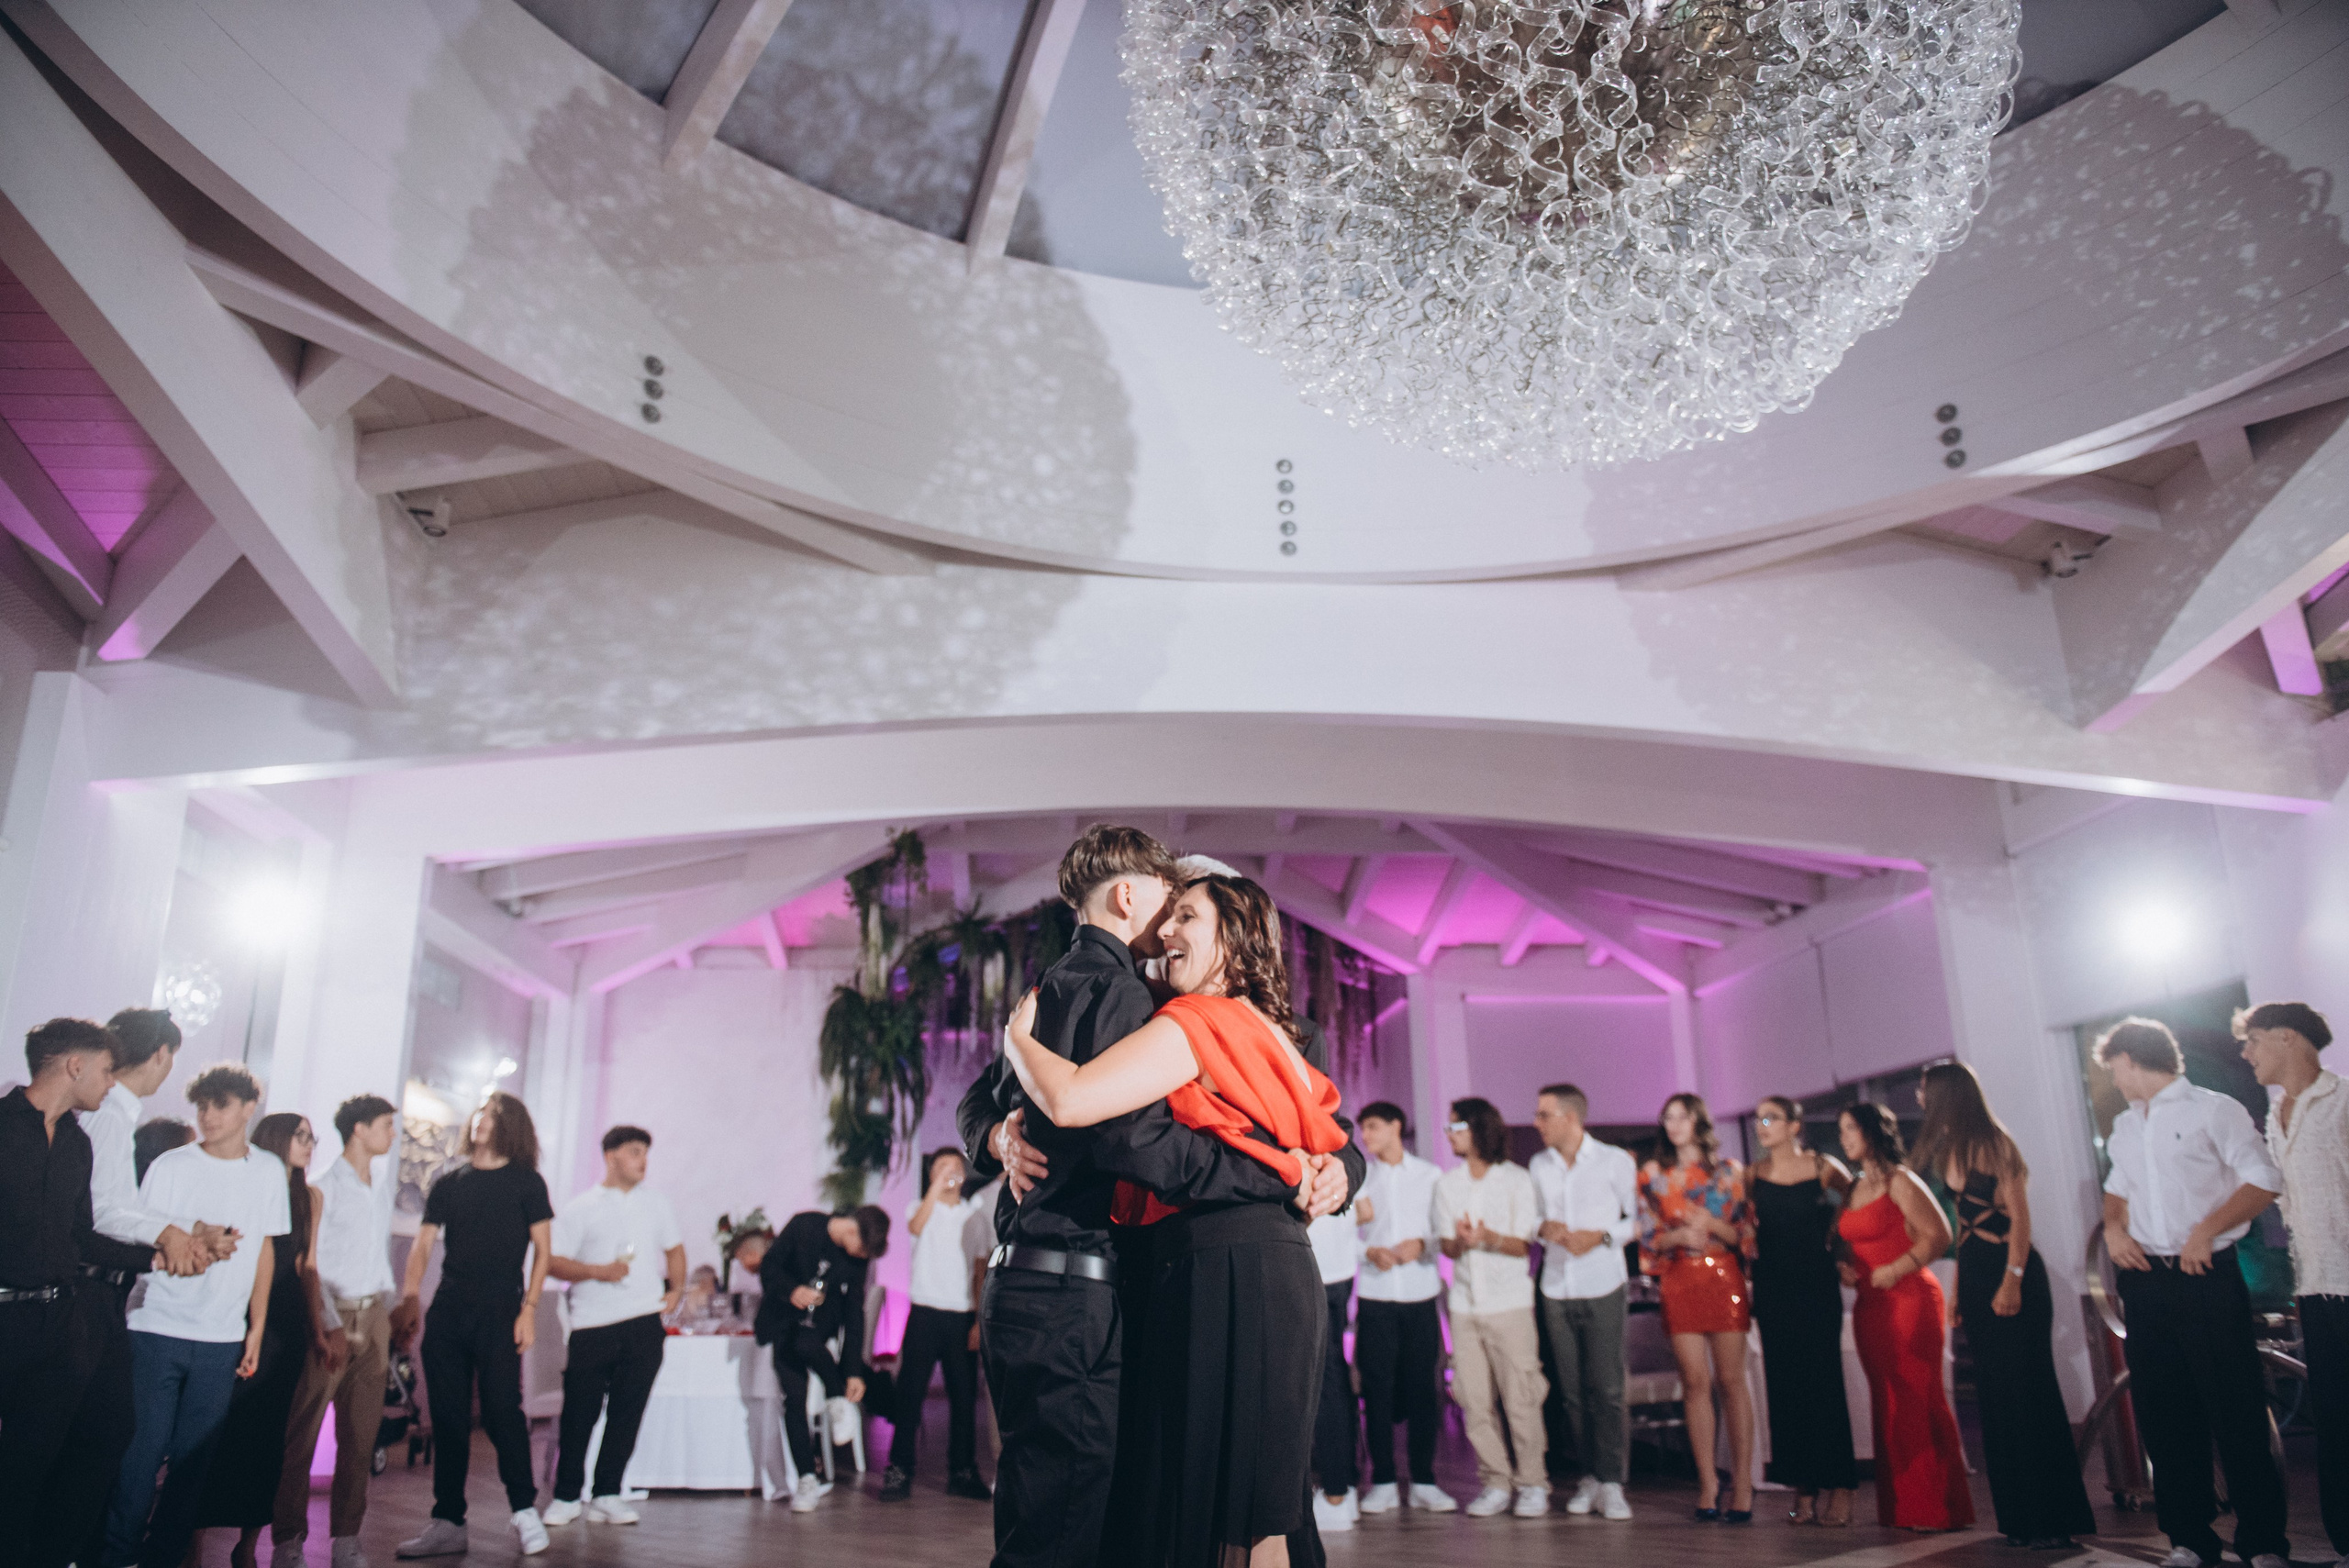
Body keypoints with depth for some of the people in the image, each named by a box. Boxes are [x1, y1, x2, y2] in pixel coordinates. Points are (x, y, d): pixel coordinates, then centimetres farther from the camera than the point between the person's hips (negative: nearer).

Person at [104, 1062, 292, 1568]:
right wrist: (177, 1253, -18)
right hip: (157, 1330, -2)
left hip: (222, 1339, 2)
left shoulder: (268, 1171, 5)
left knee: (194, 1456, 4)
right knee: (143, 1448, -2)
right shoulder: (170, 1167, -1)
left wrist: (256, 1331, 11)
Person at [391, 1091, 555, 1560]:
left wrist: (529, 1308, -8)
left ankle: (525, 1511, 2)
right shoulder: (448, 1185, 12)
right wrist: (409, 1299, -6)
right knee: (448, 1419, 6)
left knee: (502, 1411, -9)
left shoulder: (526, 1181, 2)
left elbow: (542, 1249, 1)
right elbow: (422, 1245, 9)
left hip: (499, 1313, -4)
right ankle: (448, 1523, 13)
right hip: (448, 1311, 4)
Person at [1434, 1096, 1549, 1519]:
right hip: (1465, 1302, 4)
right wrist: (1461, 1240, -15)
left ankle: (1532, 1483, 6)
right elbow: (1447, 1247, 9)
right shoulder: (1447, 1182, 12)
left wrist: (1488, 1237, -21)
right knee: (1474, 1399, 0)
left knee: (1520, 1397, -6)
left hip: (1509, 1301, -3)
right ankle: (1496, 1482, 10)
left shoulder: (1516, 1179, 0)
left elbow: (1523, 1246, -2)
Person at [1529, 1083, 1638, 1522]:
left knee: (1607, 1389, -7)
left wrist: (1602, 1235, -13)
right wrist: (1545, 1228, -5)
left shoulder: (1615, 1161, 0)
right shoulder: (1538, 1165, 11)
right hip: (1556, 1289, 4)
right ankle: (1589, 1475, 15)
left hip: (1602, 1288, -3)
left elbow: (1637, 1219, 2)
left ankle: (1612, 1482, -1)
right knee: (1573, 1391, 5)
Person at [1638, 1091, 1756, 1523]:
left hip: (1723, 1277, -1)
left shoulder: (1729, 1172, 6)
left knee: (1731, 1379, -3)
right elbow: (1648, 1237, 8)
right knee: (1695, 1382, 0)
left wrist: (1712, 1225, -13)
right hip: (1679, 1284, 1)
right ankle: (1708, 1482, 7)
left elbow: (1746, 1232, 4)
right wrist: (1679, 1235, -11)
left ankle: (1742, 1482, 2)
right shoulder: (1653, 1176, 10)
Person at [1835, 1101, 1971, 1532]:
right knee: (1888, 1403, 8)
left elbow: (1939, 1234, -12)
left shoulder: (1898, 1181, -5)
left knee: (1918, 1398, -7)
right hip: (1869, 1306, 7)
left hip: (1909, 1299, -7)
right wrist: (1844, 1269, 4)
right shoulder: (1855, 1189, 17)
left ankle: (1938, 1507, -1)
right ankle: (1900, 1507, 12)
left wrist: (1896, 1270, -18)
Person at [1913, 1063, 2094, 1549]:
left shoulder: (1994, 1144, -9)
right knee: (1996, 1396, 10)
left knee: (2028, 1391, -5)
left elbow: (2020, 1216, -13)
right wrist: (1958, 1289, 14)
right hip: (1975, 1275, 8)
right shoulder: (1950, 1150, 13)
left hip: (2012, 1274, -8)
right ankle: (2020, 1517, 17)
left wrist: (2012, 1280, -21)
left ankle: (2055, 1521, 2)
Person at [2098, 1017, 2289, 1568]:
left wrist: (2208, 1230, -17)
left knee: (2236, 1409, -3)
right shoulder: (2124, 1126, 17)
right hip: (2145, 1280, 6)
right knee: (2164, 1413, 7)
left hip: (2207, 1277, -6)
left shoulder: (2212, 1109, -2)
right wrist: (2113, 1225, 6)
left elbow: (2264, 1179, -8)